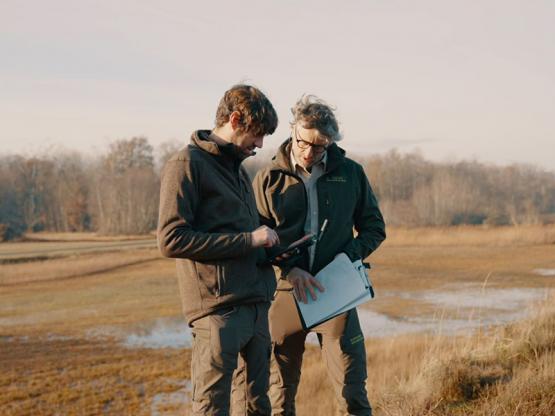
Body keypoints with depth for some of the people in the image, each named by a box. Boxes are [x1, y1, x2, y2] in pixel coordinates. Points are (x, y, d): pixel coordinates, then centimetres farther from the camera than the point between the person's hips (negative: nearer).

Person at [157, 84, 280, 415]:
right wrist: (248, 240, -16)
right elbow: (171, 240, -17)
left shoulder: (237, 168, 19)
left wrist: (267, 245, 12)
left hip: (256, 305, 9)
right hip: (218, 310, -8)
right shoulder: (187, 164, -8)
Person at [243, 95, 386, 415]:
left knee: (353, 389, 1)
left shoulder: (351, 173, 5)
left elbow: (374, 227, 11)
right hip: (284, 292, 0)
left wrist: (348, 257, -8)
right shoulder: (269, 179, 1)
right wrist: (289, 269, -16)